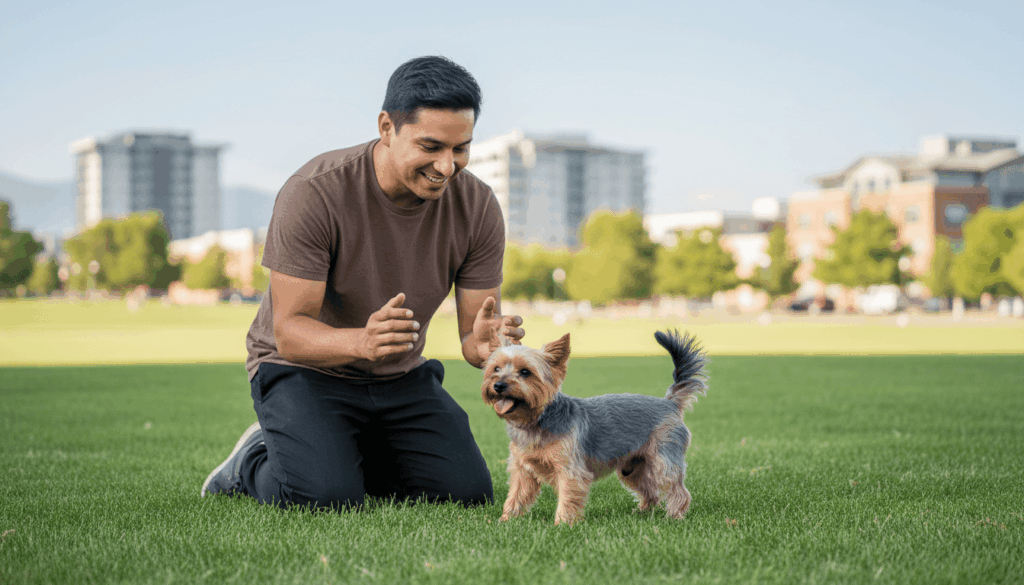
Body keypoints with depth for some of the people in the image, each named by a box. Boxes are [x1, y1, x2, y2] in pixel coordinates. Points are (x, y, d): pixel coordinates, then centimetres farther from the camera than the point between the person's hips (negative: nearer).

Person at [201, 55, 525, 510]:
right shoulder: (313, 194, -27)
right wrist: (361, 341, -49)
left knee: (468, 494, -10)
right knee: (327, 499, -27)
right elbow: (290, 333, -27)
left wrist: (484, 343, -37)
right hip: (304, 369, -4)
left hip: (400, 377, 5)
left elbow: (473, 336, -11)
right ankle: (256, 463, 8)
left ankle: (354, 455, 17)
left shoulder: (478, 208, -14)